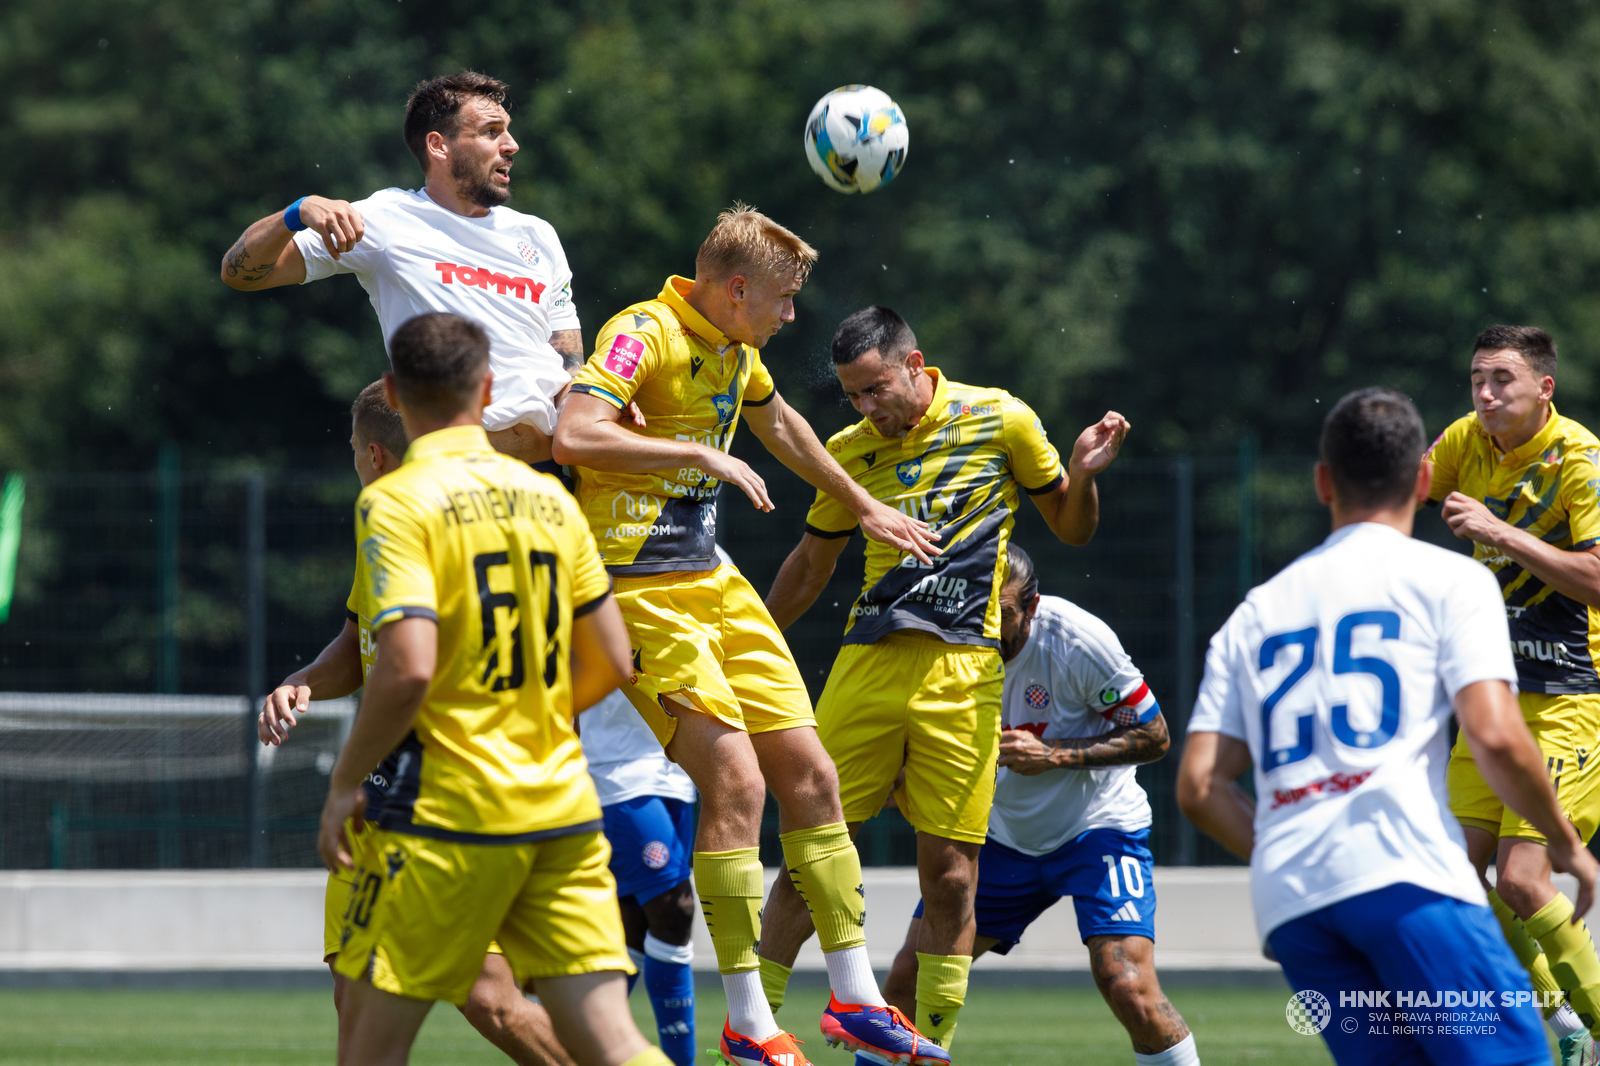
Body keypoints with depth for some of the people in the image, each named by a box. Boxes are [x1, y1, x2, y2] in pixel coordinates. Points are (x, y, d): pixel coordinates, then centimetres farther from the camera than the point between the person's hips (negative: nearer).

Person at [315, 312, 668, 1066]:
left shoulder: (395, 503, -8)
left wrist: (344, 785, -7)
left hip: (447, 811, -5)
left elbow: (407, 668, -20)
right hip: (564, 809, 5)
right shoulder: (549, 499, 9)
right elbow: (610, 663, 12)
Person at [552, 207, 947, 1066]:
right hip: (640, 590, -9)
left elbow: (778, 425, 34)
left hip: (713, 580, 9)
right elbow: (575, 435, -30)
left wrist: (864, 506, 43)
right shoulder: (645, 334, -15)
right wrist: (701, 454, -25)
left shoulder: (736, 350, 12)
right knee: (735, 781, -16)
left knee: (808, 774, 5)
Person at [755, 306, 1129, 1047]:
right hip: (866, 664, 2)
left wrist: (1083, 475, -9)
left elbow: (1071, 527, 12)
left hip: (961, 669, -2)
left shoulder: (1001, 421, 2)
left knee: (948, 872, -4)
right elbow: (813, 561, 24)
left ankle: (932, 1047, 4)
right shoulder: (848, 451, 10)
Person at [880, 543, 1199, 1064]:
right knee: (906, 980, -4)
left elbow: (1154, 737, -13)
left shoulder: (1078, 640, -22)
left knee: (1129, 989, -23)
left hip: (1097, 825, -4)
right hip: (1002, 836, 4)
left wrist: (1055, 754, -24)